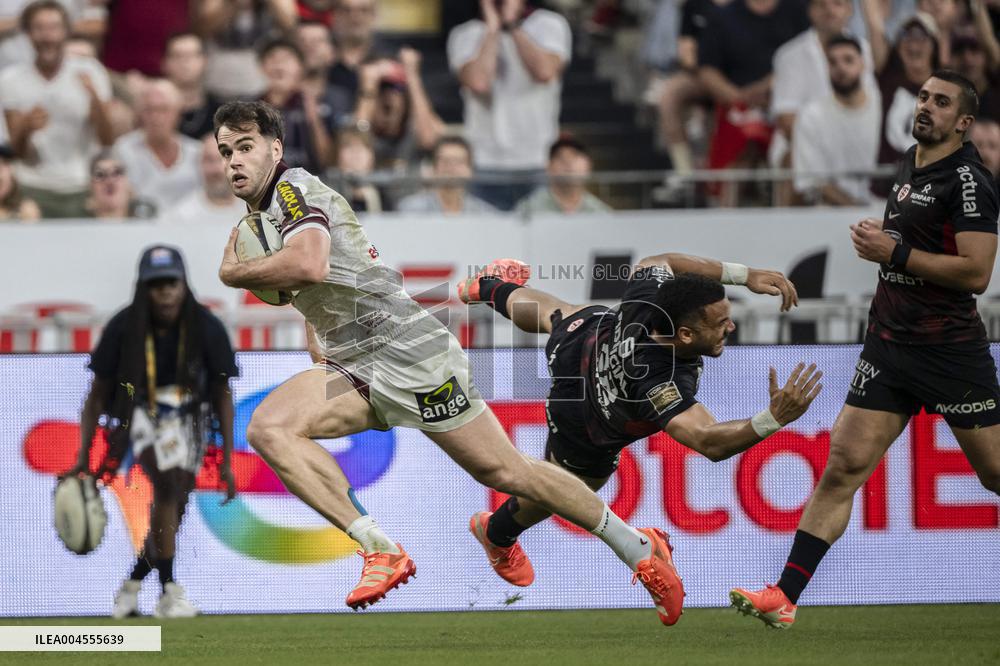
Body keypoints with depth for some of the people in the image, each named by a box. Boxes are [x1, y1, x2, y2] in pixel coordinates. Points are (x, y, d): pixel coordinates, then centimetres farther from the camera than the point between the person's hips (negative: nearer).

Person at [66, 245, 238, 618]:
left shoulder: (207, 329, -19)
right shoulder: (123, 329, -21)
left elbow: (223, 397, -8)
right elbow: (98, 394, -11)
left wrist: (227, 461, -10)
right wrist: (83, 458, -15)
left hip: (189, 416, 3)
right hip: (140, 412, -3)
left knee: (174, 511, 2)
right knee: (166, 486, -26)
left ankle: (131, 586, 25)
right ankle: (170, 592, -25)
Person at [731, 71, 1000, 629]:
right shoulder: (911, 163, 14)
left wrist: (896, 252, -19)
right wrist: (882, 236, 11)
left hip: (952, 349, -7)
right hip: (889, 347, 7)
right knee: (844, 466, -2)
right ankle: (785, 597, -6)